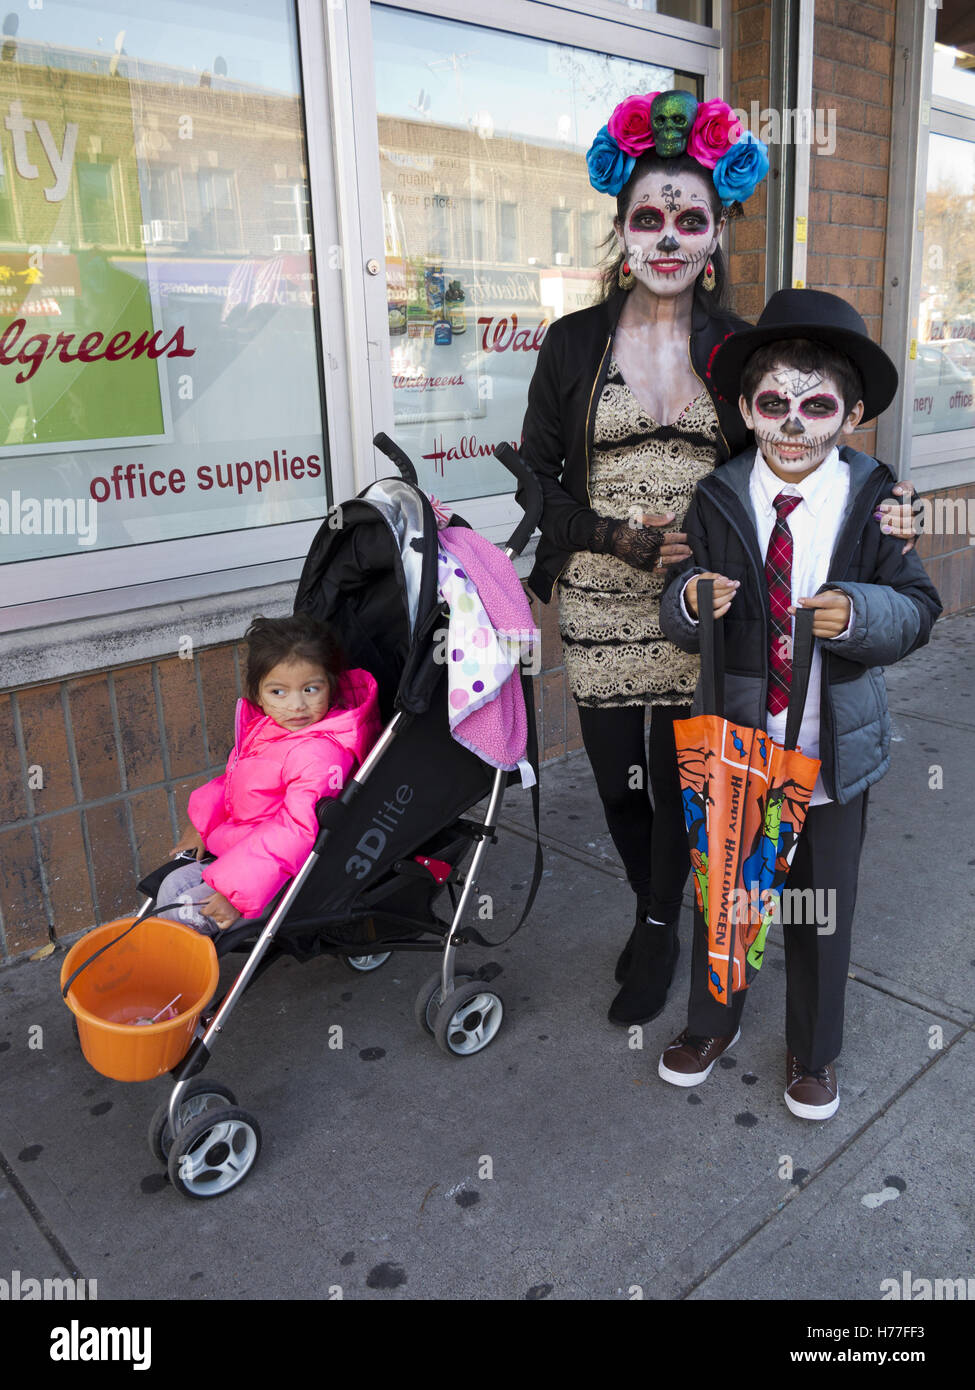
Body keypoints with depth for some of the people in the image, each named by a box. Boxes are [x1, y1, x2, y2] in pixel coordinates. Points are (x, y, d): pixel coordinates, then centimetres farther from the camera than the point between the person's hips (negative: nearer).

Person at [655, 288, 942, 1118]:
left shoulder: (873, 500, -8)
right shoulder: (718, 500, -6)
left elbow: (919, 606, -8)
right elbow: (679, 620, -4)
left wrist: (859, 612, -28)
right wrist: (692, 599, -27)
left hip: (836, 749, 0)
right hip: (734, 738, 1)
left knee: (823, 908, 16)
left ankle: (813, 1053, 41)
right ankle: (713, 1022, 46)